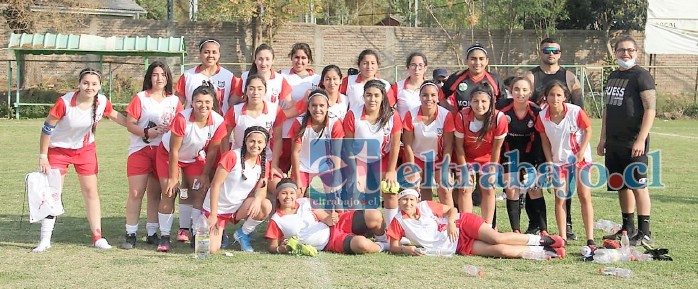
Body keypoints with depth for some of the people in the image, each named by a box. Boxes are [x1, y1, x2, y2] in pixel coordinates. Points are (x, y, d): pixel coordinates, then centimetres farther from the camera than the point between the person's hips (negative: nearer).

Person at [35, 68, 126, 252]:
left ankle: (97, 237, 12)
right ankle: (45, 240, 5)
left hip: (86, 149, 3)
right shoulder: (64, 103, -29)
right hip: (59, 149, -3)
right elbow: (47, 128, -19)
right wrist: (43, 157, -16)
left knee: (91, 191, 5)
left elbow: (116, 116, 4)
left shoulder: (102, 102, -18)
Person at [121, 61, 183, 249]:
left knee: (155, 193, 8)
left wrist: (170, 130, -12)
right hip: (140, 150, -3)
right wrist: (147, 132, -18)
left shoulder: (174, 101, 9)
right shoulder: (140, 98, 1)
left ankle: (152, 233, 16)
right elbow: (129, 124, -4)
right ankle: (130, 235, -1)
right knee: (136, 192, -6)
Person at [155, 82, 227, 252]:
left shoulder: (218, 122, -25)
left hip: (195, 157, 3)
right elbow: (174, 151, -25)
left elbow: (212, 151, -11)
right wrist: (172, 178, -19)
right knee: (169, 193, -8)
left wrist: (205, 175, -6)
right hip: (168, 154, -3)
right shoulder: (182, 119, -35)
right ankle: (164, 237, -1)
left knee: (200, 192, -5)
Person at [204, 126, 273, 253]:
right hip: (217, 208, -4)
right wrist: (213, 215, -19)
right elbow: (215, 184, -18)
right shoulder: (232, 156, -19)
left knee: (266, 206, -25)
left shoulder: (262, 163, -1)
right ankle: (217, 232, 19)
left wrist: (258, 199, -30)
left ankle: (242, 234, 1)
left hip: (238, 208, 5)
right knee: (211, 249, -19)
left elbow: (261, 188, -4)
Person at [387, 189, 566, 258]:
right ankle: (543, 251, -10)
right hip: (459, 247, 0)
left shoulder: (426, 206, 0)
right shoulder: (398, 222, -3)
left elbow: (452, 209, 6)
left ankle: (540, 240, -7)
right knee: (499, 250, -19)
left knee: (497, 239, -25)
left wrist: (451, 223, -15)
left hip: (462, 225, 1)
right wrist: (406, 249, -23)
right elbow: (393, 247, -2)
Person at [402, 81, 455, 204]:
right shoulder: (411, 115, -19)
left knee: (445, 191, -10)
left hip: (438, 159, 0)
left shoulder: (446, 115, -19)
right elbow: (408, 145, -12)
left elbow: (448, 145, -12)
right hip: (416, 158, 0)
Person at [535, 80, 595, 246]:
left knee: (584, 196, -7)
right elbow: (545, 140, 2)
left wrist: (581, 152, -14)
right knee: (559, 198, 2)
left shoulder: (576, 111, -18)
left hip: (580, 158, -3)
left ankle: (590, 239, -5)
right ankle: (562, 237, 10)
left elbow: (588, 130, -6)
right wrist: (549, 162, -3)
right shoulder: (542, 116, -10)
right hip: (558, 160, 3)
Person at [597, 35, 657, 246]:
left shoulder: (641, 76, -7)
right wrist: (603, 138, 18)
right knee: (622, 187, 12)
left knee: (638, 186, -7)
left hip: (633, 143, -7)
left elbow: (650, 109, -13)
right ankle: (627, 229, 21)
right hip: (614, 142, 7)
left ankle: (644, 232, -3)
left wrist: (641, 140, -20)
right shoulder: (613, 76, 16)